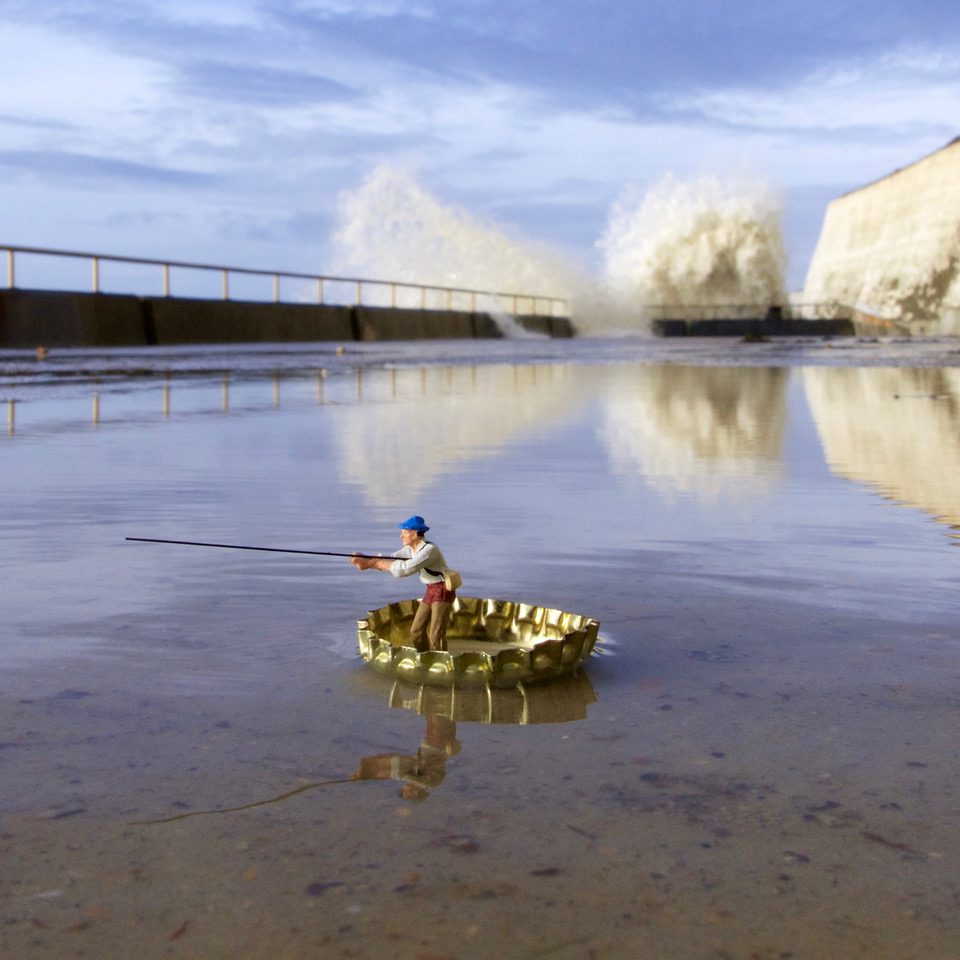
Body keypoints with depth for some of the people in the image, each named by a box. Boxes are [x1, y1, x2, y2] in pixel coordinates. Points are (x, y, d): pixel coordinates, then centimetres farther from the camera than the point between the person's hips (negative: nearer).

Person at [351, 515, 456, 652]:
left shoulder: (430, 549, -24)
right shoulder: (410, 549, 4)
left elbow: (406, 569, -31)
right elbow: (390, 561, -1)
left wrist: (374, 563, -27)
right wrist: (366, 561, -18)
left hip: (444, 592, -9)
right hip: (431, 592, 9)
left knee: (436, 636, -14)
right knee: (416, 632, 8)